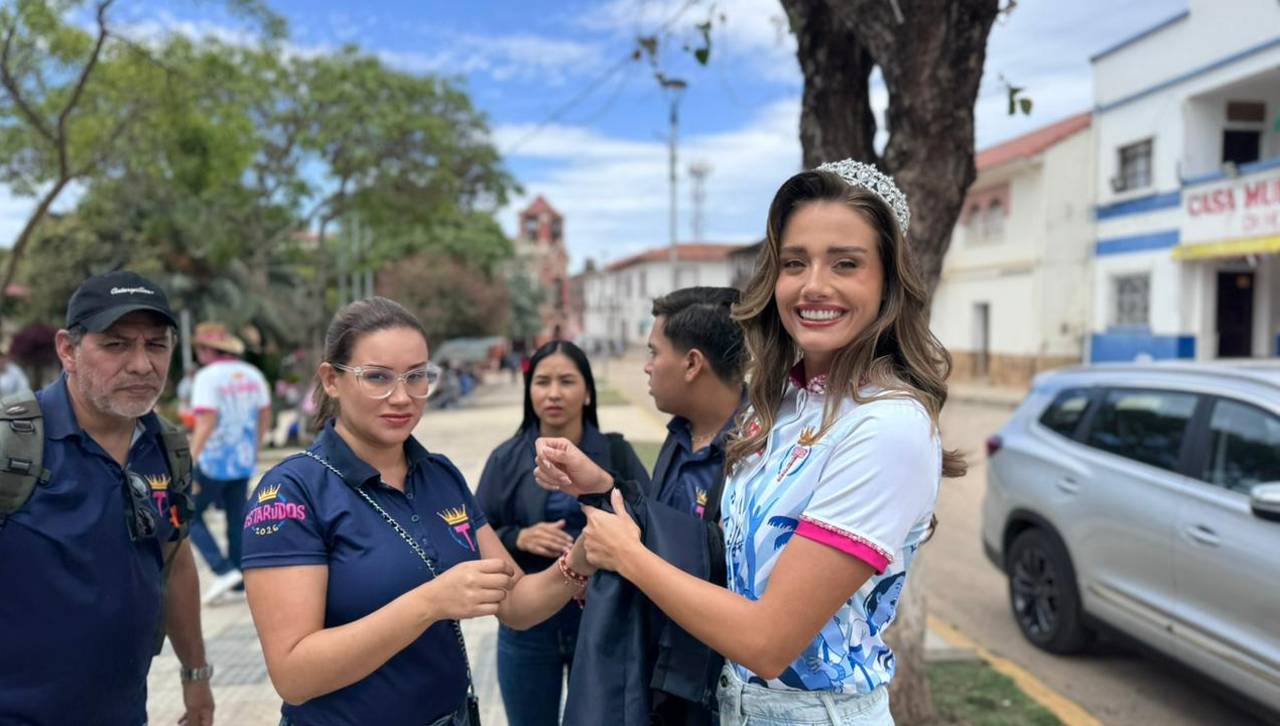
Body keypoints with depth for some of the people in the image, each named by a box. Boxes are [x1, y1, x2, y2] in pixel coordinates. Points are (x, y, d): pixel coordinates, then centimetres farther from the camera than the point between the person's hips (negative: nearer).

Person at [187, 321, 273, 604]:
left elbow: (206, 423, -22)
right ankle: (240, 580, 17)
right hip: (244, 460, 7)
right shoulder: (252, 374, 7)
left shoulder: (207, 377, -13)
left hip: (213, 462, -6)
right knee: (237, 518, 14)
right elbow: (265, 416, 12)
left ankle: (224, 570, -3)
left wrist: (189, 461, -20)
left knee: (190, 515, 8)